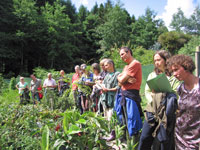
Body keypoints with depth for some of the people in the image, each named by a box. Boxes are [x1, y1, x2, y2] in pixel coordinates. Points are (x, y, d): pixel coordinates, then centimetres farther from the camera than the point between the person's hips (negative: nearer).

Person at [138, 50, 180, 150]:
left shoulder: (174, 76, -1)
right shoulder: (152, 75, 16)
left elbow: (176, 93, -9)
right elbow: (146, 91, 10)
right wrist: (152, 101, -7)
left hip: (167, 113, -4)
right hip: (152, 111, 4)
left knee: (164, 141, 4)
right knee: (145, 137, 7)